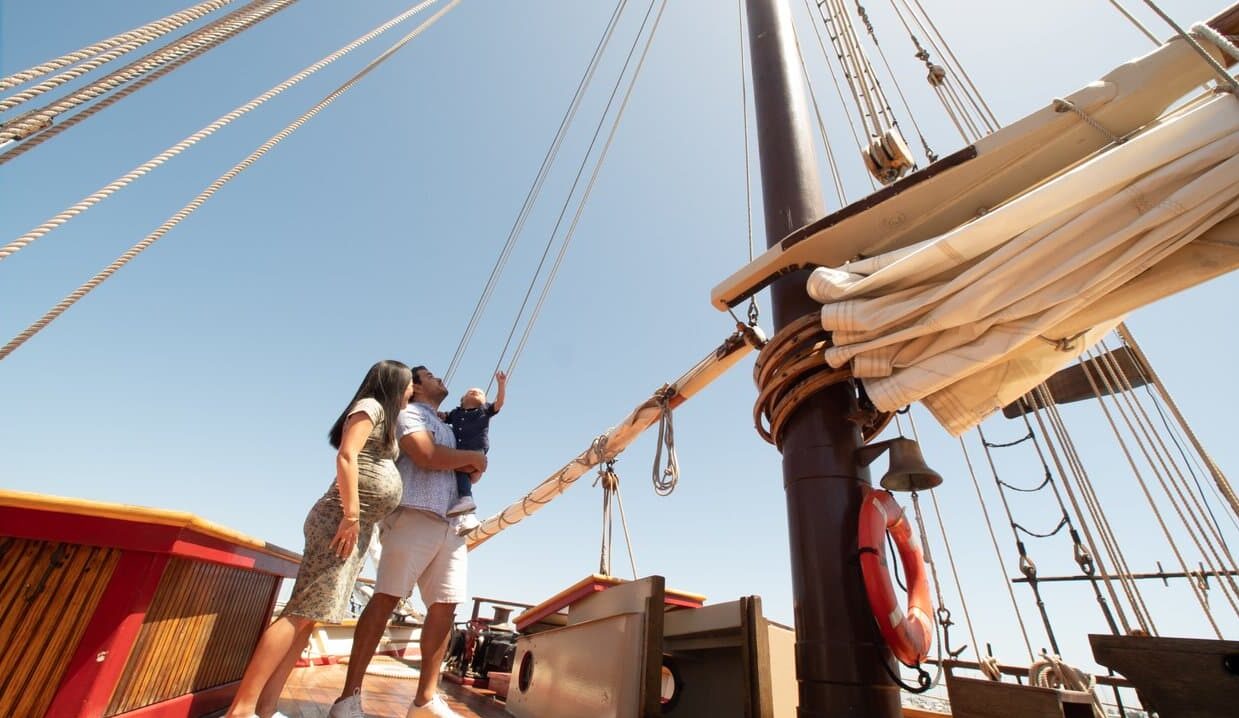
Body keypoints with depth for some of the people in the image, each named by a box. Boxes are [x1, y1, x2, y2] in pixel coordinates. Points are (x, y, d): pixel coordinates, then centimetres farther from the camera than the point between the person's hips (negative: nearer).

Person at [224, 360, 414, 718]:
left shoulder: (384, 419, 25)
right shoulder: (371, 406, -4)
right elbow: (346, 456, -16)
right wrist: (351, 514, -20)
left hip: (359, 526, 9)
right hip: (341, 520, -9)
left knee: (309, 614, 5)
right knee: (303, 611, -10)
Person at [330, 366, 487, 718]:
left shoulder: (446, 426, 30)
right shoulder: (411, 412, 5)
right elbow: (426, 455, -12)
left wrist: (471, 468, 7)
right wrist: (474, 457, -1)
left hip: (450, 524, 8)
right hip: (414, 516, -7)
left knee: (445, 606, 2)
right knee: (386, 598, -8)